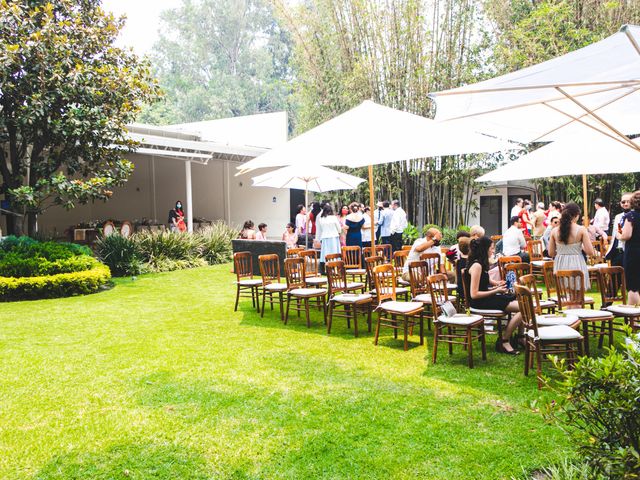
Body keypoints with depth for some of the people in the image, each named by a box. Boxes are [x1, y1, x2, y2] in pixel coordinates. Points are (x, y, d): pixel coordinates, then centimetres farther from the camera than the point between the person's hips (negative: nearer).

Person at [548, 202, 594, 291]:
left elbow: (551, 253, 5)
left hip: (560, 266, 3)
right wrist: (581, 247, 9)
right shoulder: (581, 230, -8)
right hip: (576, 265, -3)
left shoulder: (554, 231, 0)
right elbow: (590, 252, -9)